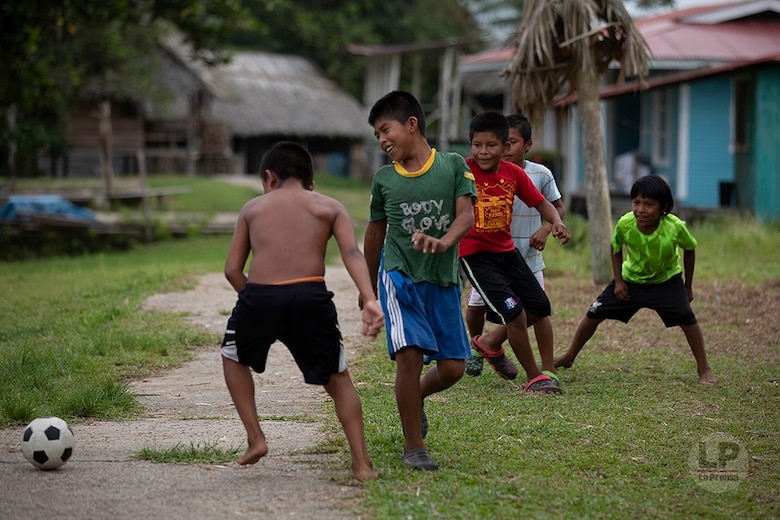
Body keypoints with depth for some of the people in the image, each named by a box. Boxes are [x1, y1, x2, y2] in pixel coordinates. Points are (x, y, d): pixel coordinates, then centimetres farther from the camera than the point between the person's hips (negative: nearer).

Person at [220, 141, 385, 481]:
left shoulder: (253, 207, 21)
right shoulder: (330, 207, 18)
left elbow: (232, 269, 14)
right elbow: (351, 252, -1)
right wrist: (369, 300, -13)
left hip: (259, 296, 0)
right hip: (311, 296, 0)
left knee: (233, 357, 29)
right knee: (338, 379, 15)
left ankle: (255, 438, 20)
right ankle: (362, 464, 5)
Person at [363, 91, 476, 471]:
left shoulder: (453, 165, 0)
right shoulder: (384, 179, 4)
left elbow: (466, 215, -10)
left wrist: (444, 242, -30)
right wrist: (369, 289, 20)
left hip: (444, 280, 1)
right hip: (400, 276, -1)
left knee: (452, 367, 1)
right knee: (410, 354, -17)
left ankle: (417, 397, 35)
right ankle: (413, 445, -4)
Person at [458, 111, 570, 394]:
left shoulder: (513, 173, -1)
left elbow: (541, 203, 7)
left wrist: (556, 222, -14)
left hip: (507, 251, 7)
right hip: (475, 254, -7)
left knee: (539, 307, 12)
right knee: (514, 312, -14)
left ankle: (491, 342, 33)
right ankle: (534, 377, 2)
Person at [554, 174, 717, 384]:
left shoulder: (675, 227, -32)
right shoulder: (625, 224, -28)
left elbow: (689, 249, -9)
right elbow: (616, 248, -4)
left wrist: (688, 286, -1)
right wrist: (618, 281, -9)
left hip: (666, 280, -2)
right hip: (630, 278, 2)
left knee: (686, 318, -22)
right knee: (595, 314, 0)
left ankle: (704, 369, -5)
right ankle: (569, 357, 21)